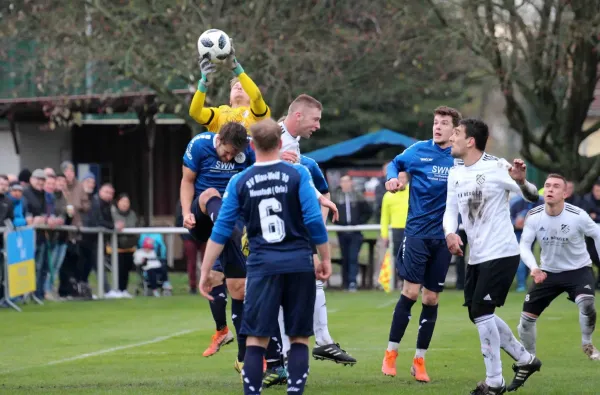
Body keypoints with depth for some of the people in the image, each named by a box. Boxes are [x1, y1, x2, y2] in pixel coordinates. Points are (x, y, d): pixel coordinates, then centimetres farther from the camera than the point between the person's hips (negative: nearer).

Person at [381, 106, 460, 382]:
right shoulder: (419, 150, -1)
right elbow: (396, 163, 16)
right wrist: (392, 178, -5)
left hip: (443, 236, 2)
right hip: (417, 232, -2)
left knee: (431, 299, 5)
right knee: (411, 291, -9)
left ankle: (419, 360, 15)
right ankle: (391, 353, 3)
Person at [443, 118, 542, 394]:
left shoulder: (496, 167, -13)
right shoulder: (455, 173, 7)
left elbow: (533, 197, -11)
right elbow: (450, 209, 10)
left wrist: (520, 181, -33)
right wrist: (450, 233, -11)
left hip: (501, 253, -8)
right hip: (476, 256, 8)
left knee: (481, 312, -12)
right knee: (479, 315, 12)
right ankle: (525, 360, 28)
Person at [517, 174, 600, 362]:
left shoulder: (577, 216, -20)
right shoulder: (533, 216, -13)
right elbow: (524, 245, -12)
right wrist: (533, 267, -31)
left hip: (578, 269, -3)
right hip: (548, 272, 3)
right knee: (526, 318, -1)